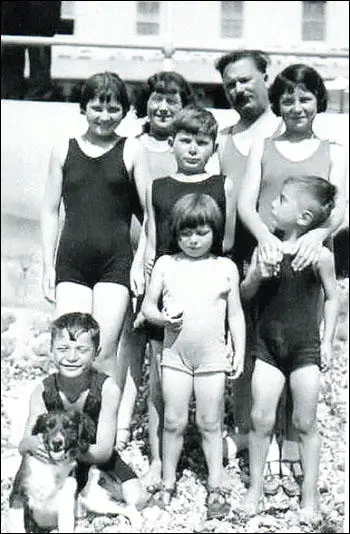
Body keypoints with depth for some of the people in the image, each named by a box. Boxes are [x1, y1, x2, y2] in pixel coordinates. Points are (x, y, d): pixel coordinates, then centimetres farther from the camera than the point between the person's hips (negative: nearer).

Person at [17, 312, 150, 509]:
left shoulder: (107, 388, -26)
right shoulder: (43, 391, -20)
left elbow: (103, 450, -27)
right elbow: (23, 446, -18)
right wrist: (31, 444, -44)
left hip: (97, 458, -1)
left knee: (138, 499, -19)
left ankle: (98, 479, 8)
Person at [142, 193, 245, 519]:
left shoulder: (226, 267, 1)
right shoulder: (165, 264, 2)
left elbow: (235, 314, 5)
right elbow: (147, 305, 5)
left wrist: (239, 352, 2)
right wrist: (162, 318, -15)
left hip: (212, 358, -1)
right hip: (175, 356, 1)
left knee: (210, 424, 7)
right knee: (173, 422, 8)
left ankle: (215, 487, 19)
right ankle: (168, 484, 23)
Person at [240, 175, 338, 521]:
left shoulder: (319, 255, -9)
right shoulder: (265, 248, -3)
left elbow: (332, 298, 3)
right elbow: (244, 295, 3)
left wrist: (327, 339, 0)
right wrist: (257, 276, -17)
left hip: (305, 348, -2)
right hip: (268, 346, 2)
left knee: (305, 424, 6)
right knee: (261, 420, 3)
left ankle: (310, 496, 19)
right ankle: (255, 488, 20)